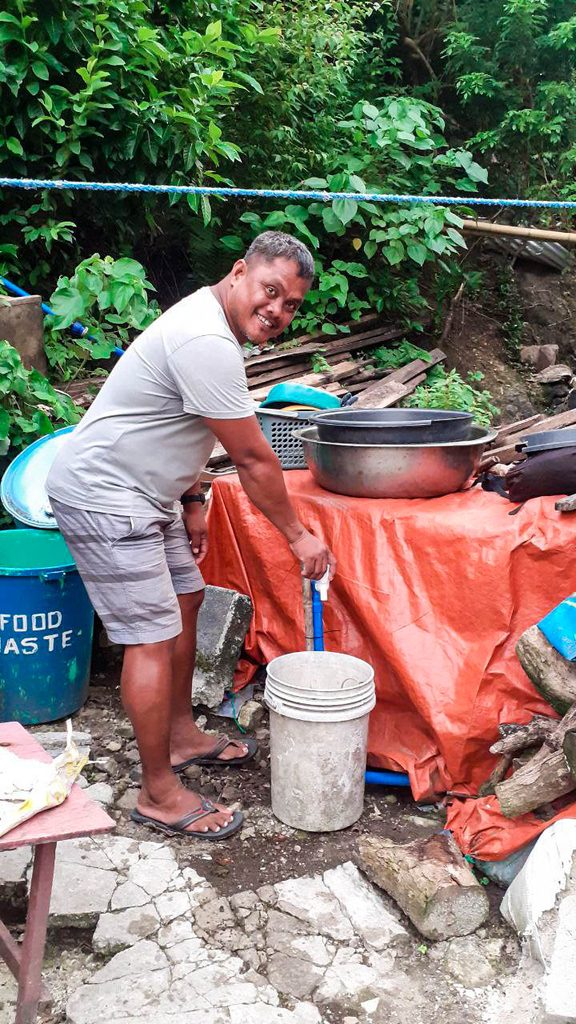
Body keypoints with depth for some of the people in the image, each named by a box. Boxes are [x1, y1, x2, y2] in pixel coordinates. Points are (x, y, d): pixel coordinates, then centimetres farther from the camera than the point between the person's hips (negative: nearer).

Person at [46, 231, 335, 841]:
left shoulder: (208, 320, 8)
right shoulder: (208, 344, -26)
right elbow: (252, 460, -21)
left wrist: (190, 501, 18)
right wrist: (298, 536, -10)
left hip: (142, 492, 11)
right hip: (102, 498, -11)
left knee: (184, 600, 18)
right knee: (153, 638, -8)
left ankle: (181, 735, 35)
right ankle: (160, 796, 5)